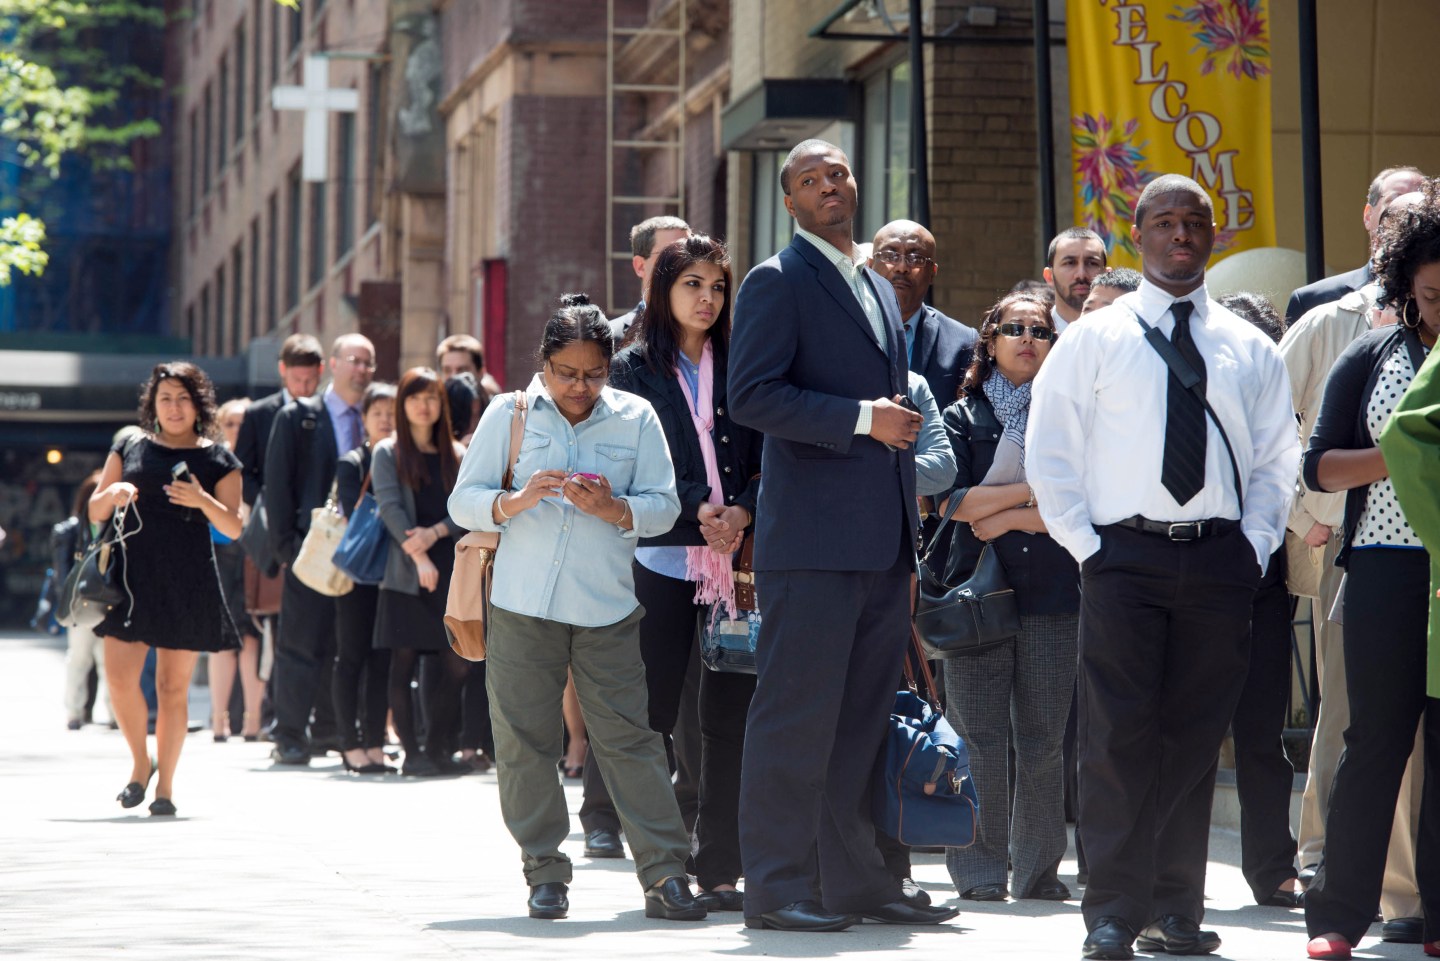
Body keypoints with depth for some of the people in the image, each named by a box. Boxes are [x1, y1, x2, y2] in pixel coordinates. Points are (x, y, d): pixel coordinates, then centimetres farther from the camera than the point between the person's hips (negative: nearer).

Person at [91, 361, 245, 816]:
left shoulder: (218, 459, 6)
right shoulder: (129, 449, 11)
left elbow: (233, 527, 2)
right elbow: (95, 512, 13)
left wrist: (203, 501, -16)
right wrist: (113, 494, -9)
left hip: (188, 584, -1)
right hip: (132, 575, 1)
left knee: (173, 686, 0)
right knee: (120, 678, -8)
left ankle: (165, 785, 9)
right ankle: (140, 762, 15)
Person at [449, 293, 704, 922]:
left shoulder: (636, 419, 6)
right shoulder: (508, 414, 6)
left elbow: (664, 507, 2)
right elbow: (463, 502, 3)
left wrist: (612, 507, -17)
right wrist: (516, 500, -16)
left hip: (607, 609, -1)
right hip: (522, 607, 1)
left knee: (629, 738, -6)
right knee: (525, 740, 2)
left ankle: (664, 873, -4)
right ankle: (545, 874, 12)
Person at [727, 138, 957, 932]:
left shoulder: (879, 290, 21)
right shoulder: (778, 282, -4)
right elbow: (751, 396, -15)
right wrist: (862, 418, -18)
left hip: (882, 540, 8)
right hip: (813, 538, -8)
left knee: (861, 718, 10)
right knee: (797, 713, -6)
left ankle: (855, 878, 15)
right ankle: (777, 887, -3)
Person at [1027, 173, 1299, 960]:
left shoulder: (1248, 349, 13)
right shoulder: (1093, 340, 6)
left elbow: (1276, 459, 15)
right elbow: (1049, 452, 3)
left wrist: (1255, 544, 1)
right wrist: (1086, 545, -6)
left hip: (1219, 562, 3)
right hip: (1125, 555, -2)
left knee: (1195, 737, 4)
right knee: (1118, 737, -9)